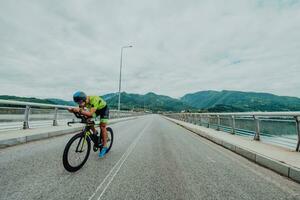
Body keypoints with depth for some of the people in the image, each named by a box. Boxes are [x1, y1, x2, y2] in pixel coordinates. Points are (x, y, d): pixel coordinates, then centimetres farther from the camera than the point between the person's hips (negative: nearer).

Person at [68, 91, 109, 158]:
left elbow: (90, 113, -45)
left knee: (102, 127, -12)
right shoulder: (83, 101, -19)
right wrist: (72, 109, -36)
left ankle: (104, 147, 1)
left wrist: (80, 111, -59)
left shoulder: (94, 99, -39)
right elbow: (80, 110, -17)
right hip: (95, 109, 7)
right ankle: (94, 132, 12)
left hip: (104, 109, -7)